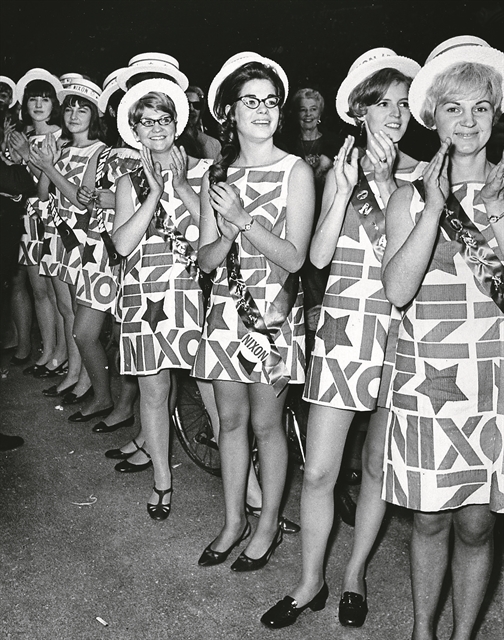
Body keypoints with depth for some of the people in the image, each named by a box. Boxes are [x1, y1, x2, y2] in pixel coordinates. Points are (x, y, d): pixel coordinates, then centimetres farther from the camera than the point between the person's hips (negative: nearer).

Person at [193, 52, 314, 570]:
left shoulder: (296, 172, -6)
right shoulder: (217, 176, 7)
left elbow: (294, 257, -11)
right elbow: (205, 259, 3)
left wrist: (244, 220, -20)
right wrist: (228, 234, -18)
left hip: (274, 309, -4)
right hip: (226, 307, 4)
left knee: (265, 423, 5)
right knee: (230, 419, 13)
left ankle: (268, 526, 25)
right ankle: (233, 522, 29)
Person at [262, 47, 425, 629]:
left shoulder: (421, 176, 2)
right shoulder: (341, 169, 4)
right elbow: (319, 255, -5)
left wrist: (383, 181, -14)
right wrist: (346, 187, -14)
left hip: (400, 330, 0)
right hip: (342, 326, 0)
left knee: (379, 466, 13)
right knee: (318, 470, 1)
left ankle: (355, 572, 33)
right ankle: (310, 581, 22)